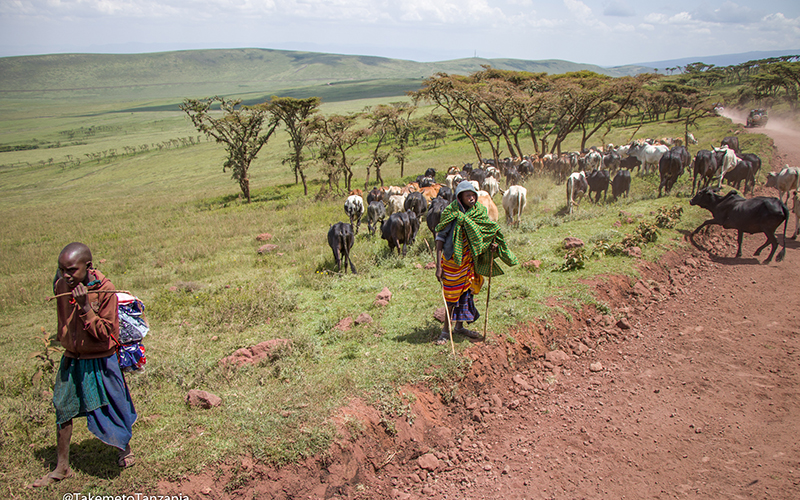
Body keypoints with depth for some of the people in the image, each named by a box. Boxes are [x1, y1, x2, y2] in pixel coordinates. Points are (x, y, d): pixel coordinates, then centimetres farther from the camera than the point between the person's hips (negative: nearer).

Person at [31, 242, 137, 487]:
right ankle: (62, 468, 27)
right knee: (63, 411, 11)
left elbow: (105, 332, -23)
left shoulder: (104, 290, -21)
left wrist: (86, 305, -32)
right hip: (71, 360, 5)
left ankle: (125, 449, 35)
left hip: (99, 362, -5)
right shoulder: (62, 286, -5)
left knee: (109, 412, 8)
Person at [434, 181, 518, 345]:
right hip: (453, 260, -5)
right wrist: (438, 266, -20)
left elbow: (485, 232, 14)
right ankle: (446, 330, 17)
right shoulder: (452, 214, -16)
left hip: (470, 259, 6)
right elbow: (440, 239, -15)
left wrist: (492, 244, -8)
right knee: (452, 294, 2)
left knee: (467, 291, 14)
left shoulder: (479, 211, 0)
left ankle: (459, 326, 30)